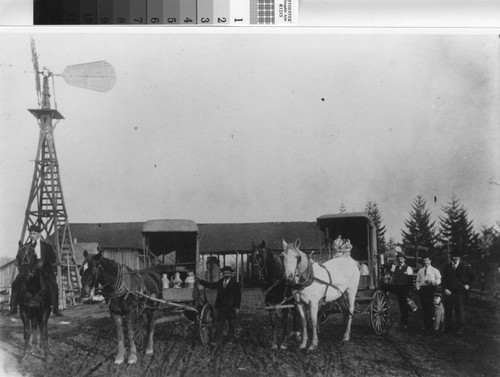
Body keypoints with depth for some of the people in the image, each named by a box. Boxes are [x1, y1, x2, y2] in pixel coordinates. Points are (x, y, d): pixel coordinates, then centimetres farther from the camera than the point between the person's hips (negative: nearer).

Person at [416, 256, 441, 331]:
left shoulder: (435, 270, 7)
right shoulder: (420, 271, 18)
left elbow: (438, 280, -1)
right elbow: (417, 281, 19)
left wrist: (432, 282, -18)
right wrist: (418, 288, 2)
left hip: (431, 289, -3)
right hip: (422, 289, 3)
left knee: (431, 307, -8)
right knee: (424, 307, 2)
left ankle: (430, 326, -3)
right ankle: (425, 325, 9)